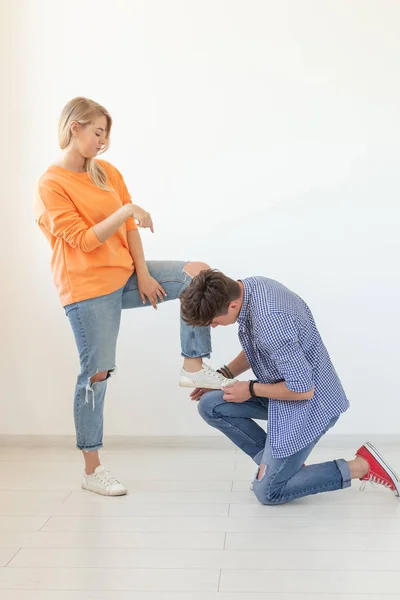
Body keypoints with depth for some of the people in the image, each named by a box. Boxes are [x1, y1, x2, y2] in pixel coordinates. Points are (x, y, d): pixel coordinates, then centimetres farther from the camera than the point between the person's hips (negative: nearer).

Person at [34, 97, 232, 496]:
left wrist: (143, 274, -3)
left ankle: (193, 366, 2)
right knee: (96, 373, -2)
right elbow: (84, 240, -17)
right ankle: (91, 470, 12)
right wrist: (126, 210, -21)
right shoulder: (50, 185, -10)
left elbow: (129, 228, 6)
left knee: (197, 273, -6)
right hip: (88, 289, -7)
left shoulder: (107, 172, 9)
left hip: (124, 275, 7)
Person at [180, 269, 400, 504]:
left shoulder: (269, 321, -35)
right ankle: (272, 460, 13)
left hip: (309, 403, -9)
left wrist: (251, 390, -15)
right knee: (210, 406, 2)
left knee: (268, 492, 1)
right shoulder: (250, 286, -6)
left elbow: (303, 390, -28)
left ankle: (362, 466, 5)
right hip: (285, 387, 9)